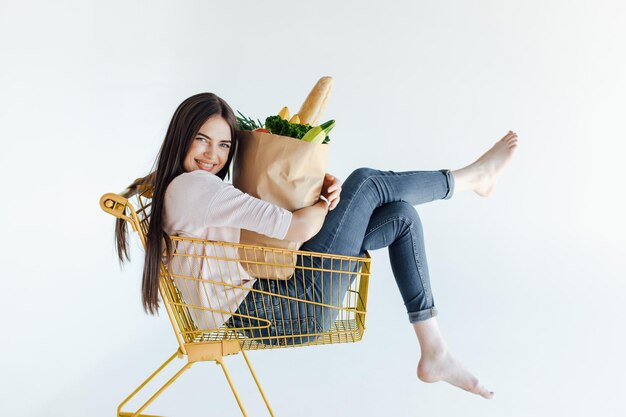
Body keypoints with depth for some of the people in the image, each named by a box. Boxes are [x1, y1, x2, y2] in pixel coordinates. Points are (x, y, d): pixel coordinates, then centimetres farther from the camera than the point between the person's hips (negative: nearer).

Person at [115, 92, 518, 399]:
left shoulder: (174, 189, 16)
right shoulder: (194, 185, -17)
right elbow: (298, 228, -23)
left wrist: (324, 188, -3)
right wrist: (325, 200, 0)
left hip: (271, 296, 10)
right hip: (293, 307, -10)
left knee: (402, 215, 8)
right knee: (366, 182, -5)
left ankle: (435, 353, 10)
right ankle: (471, 176, 23)